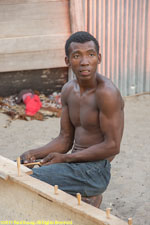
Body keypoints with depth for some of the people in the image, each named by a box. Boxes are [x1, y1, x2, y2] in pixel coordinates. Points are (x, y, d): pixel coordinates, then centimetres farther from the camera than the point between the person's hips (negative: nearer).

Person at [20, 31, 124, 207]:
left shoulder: (106, 93, -19)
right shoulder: (68, 90, 6)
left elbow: (112, 146, -20)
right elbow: (65, 139, 11)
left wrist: (65, 158, -16)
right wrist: (35, 153, -6)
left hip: (95, 171, -8)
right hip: (74, 163, 8)